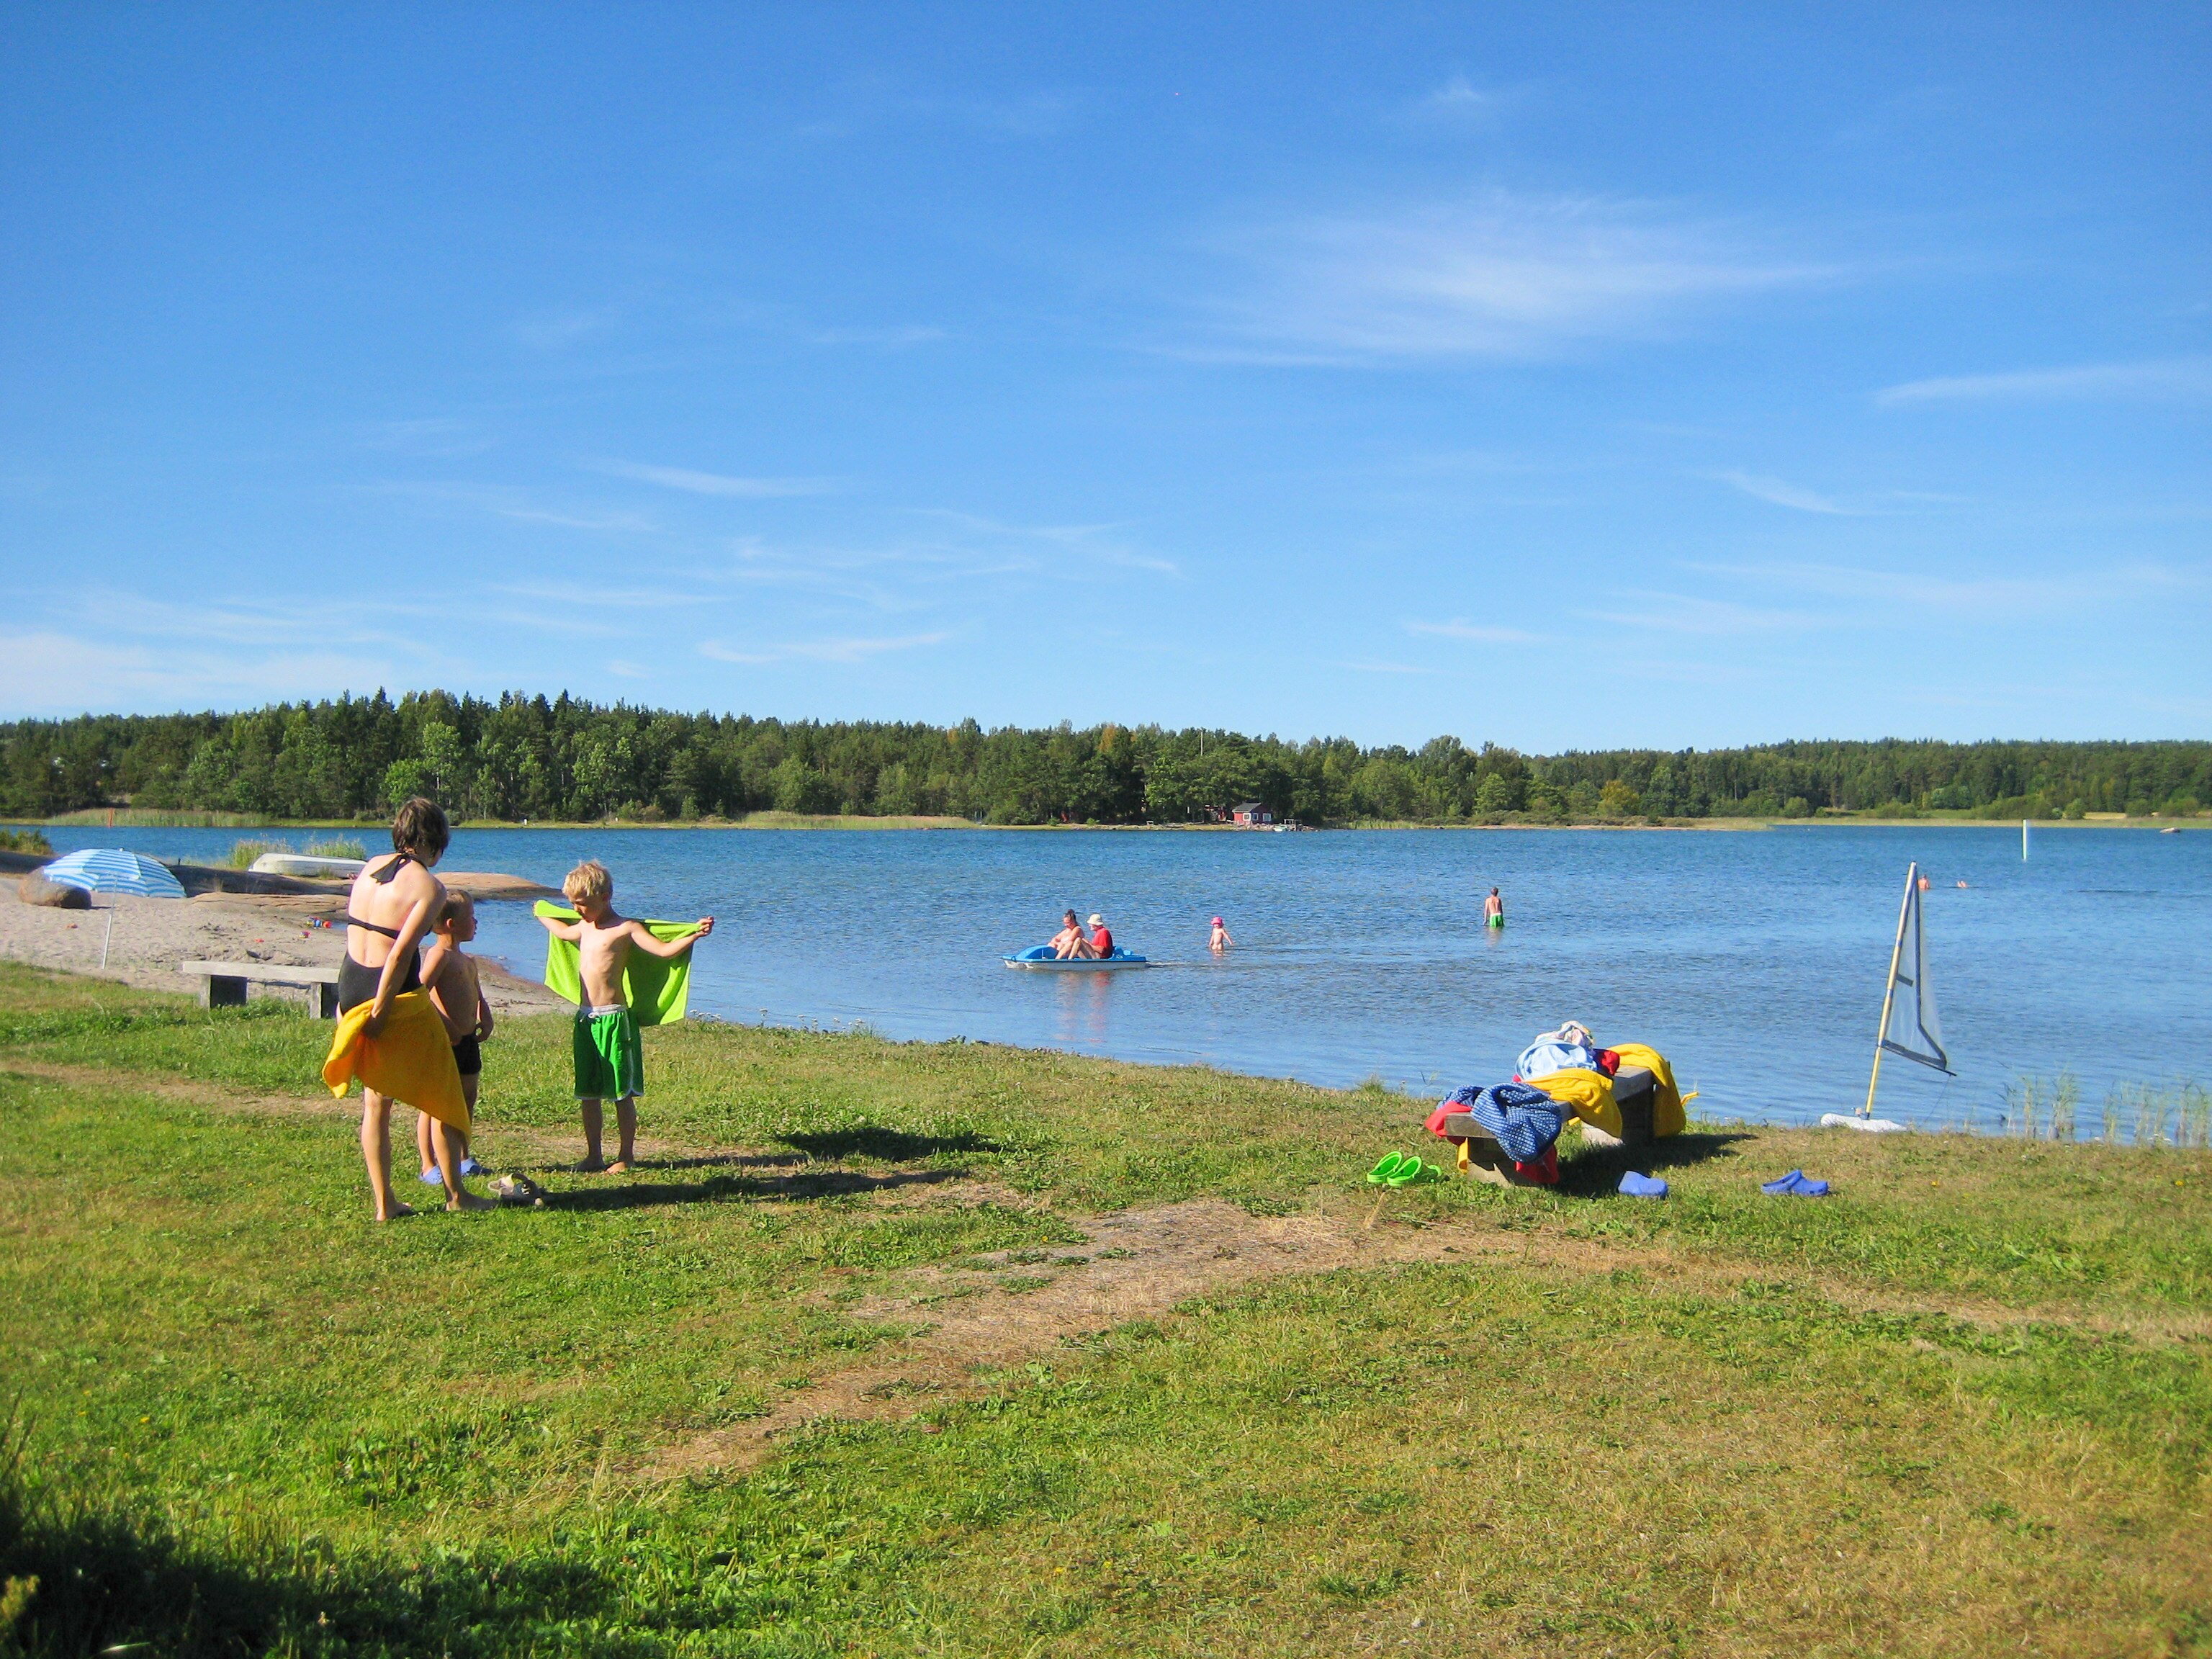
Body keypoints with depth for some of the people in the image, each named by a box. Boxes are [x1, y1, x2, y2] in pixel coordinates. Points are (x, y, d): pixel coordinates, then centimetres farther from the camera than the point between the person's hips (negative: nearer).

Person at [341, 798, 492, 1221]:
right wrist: (379, 1013, -19)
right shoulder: (429, 887, -13)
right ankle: (455, 1194, 17)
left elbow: (358, 929, 13)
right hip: (393, 993, -7)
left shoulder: (371, 867, 7)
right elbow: (400, 955, -21)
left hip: (350, 985, 7)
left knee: (376, 1101, 14)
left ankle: (384, 1204, 16)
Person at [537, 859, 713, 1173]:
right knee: (588, 1094, 11)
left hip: (613, 1018, -7)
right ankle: (593, 1156, 20)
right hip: (585, 1018, 7)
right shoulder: (584, 927, 17)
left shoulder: (626, 929, -7)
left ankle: (626, 1156, 10)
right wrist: (543, 916, 55)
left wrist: (694, 935, -30)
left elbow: (665, 949, -17)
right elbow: (562, 931, 41)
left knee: (622, 1093, 1)